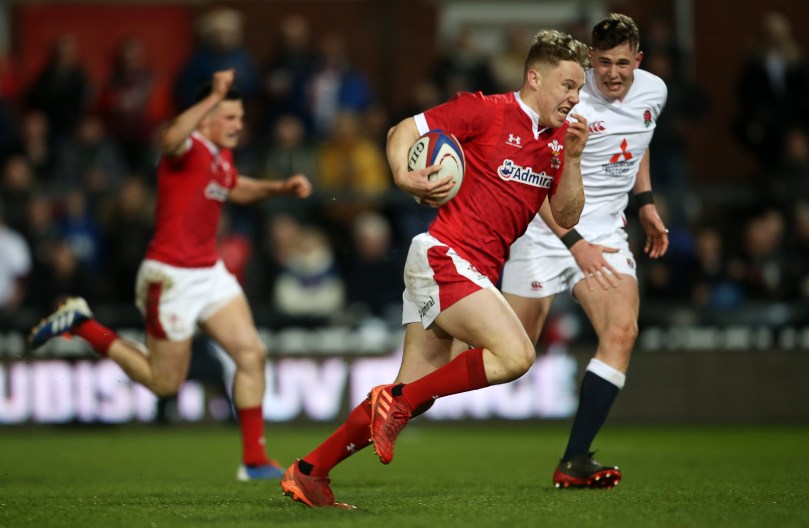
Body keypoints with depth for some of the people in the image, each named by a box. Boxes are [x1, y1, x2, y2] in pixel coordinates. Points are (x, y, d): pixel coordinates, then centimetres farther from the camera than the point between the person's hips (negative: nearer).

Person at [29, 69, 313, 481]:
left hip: (210, 273, 8)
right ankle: (82, 325, 17)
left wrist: (280, 187, 21)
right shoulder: (189, 148, -18)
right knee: (164, 382, 2)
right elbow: (170, 140, -46)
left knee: (251, 353, -4)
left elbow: (236, 190, 35)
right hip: (172, 277, -8)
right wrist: (214, 97, -50)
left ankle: (254, 460, 2)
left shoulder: (221, 156, 10)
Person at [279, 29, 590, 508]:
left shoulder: (558, 139, 14)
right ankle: (397, 399, -11)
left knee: (415, 396, 5)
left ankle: (309, 472, 14)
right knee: (514, 355, -25)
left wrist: (573, 158, -3)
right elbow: (404, 131, -4)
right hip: (445, 255, -8)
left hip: (476, 273, 8)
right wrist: (404, 176, -23)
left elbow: (566, 217, 12)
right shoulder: (487, 111, -6)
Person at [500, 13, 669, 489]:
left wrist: (646, 203, 18)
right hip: (547, 230, -5)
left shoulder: (653, 91, 1)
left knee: (622, 332, -18)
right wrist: (575, 243, -23)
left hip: (605, 231, 5)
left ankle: (575, 462, -17)